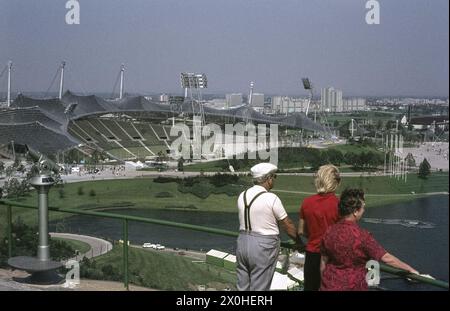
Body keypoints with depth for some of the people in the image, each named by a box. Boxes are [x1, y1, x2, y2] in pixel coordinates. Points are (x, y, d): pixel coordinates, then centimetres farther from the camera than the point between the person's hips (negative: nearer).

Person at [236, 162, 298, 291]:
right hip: (263, 246, -6)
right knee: (259, 287, 3)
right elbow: (288, 226, -5)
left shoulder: (242, 196, 4)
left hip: (242, 242, 6)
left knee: (242, 286, 13)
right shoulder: (271, 198, -12)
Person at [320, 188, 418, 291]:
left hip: (329, 286, 4)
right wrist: (410, 269, -5)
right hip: (353, 286, -4)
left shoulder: (329, 232, -6)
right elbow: (386, 258, -16)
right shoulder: (362, 236, -20)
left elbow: (323, 262, 4)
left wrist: (323, 284, 17)